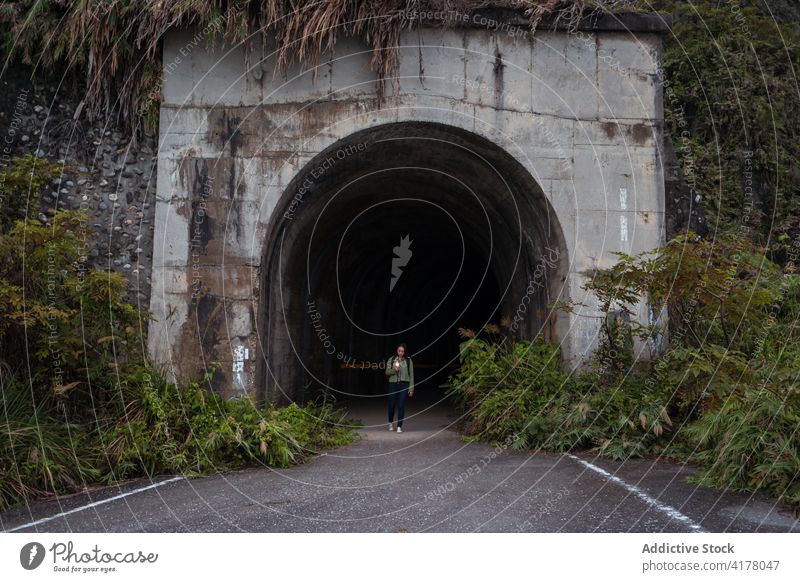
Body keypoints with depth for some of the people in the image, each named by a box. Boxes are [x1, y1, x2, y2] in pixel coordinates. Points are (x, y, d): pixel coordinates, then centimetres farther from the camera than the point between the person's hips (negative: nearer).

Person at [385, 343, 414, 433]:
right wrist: (394, 370, -16)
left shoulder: (408, 361, 4)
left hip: (404, 385, -1)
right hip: (393, 384, 1)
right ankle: (390, 423, 30)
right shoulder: (391, 360, 6)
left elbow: (411, 375, 4)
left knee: (401, 406, -6)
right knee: (391, 405, 6)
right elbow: (387, 372, 5)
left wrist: (411, 388, 0)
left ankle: (399, 426, 1)